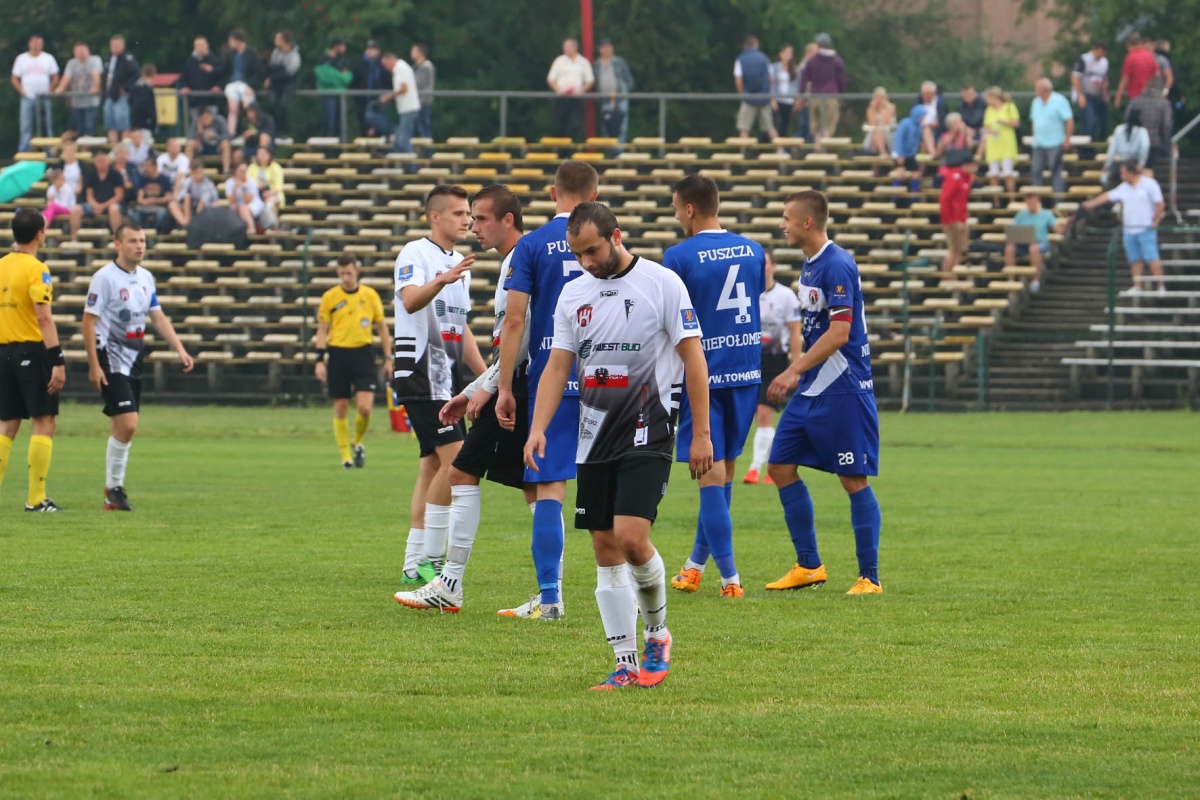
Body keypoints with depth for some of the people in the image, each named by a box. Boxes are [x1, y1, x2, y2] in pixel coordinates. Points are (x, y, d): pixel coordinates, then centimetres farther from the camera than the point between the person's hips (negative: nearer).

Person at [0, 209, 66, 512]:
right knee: (44, 422, -1)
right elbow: (44, 318, -18)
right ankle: (36, 498, -5)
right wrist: (57, 361, -18)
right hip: (32, 350, -7)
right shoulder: (36, 270, -11)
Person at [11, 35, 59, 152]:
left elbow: (54, 77, 9)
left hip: (44, 98, 0)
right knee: (26, 127, -2)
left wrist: (49, 90, -5)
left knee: (46, 127, 0)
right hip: (27, 98, 0)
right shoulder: (22, 59, 6)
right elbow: (15, 79, 8)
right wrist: (22, 91, -6)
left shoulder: (48, 58, 6)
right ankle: (23, 154, 1)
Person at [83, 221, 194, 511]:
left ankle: (112, 495, 14)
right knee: (128, 424, -16)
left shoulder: (146, 278, 10)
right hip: (111, 358, -7)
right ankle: (114, 486, -2)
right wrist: (94, 366, -16)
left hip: (134, 360, 7)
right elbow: (89, 321, -13)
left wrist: (180, 349, 6)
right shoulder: (104, 277, -12)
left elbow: (158, 317, 16)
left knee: (123, 427, 8)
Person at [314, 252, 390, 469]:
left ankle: (357, 443, 16)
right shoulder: (329, 297, 0)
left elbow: (382, 327, 11)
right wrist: (320, 360, -4)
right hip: (338, 355, 0)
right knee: (341, 409, 2)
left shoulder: (370, 295, 3)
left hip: (363, 354, 0)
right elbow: (322, 329, 4)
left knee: (364, 407, -12)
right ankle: (345, 456, 12)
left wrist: (388, 358, 9)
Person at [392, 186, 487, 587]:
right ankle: (429, 559, -15)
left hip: (448, 377, 9)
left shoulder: (459, 264, 18)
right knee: (456, 459, -17)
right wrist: (441, 281, -47)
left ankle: (415, 564, 10)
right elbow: (410, 300, -29)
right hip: (420, 370, -9)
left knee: (433, 465, 7)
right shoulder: (415, 254, -9)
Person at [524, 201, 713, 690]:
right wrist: (538, 428, -5)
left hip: (647, 431, -6)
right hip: (595, 436, 6)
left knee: (630, 536, -18)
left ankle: (657, 635, 6)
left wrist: (701, 434, -8)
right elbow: (558, 365, 9)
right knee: (605, 549, 2)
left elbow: (693, 358, -5)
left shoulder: (662, 283, -6)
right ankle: (627, 666, 6)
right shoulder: (573, 294, 10)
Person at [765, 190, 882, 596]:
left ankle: (870, 577, -1)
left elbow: (838, 334, -23)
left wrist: (792, 372, -24)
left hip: (842, 390, -10)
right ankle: (808, 566, 16)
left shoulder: (837, 266, -17)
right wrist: (798, 375, 20)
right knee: (780, 466, 8)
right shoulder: (810, 265, 12)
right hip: (811, 390, 10)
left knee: (854, 479, -6)